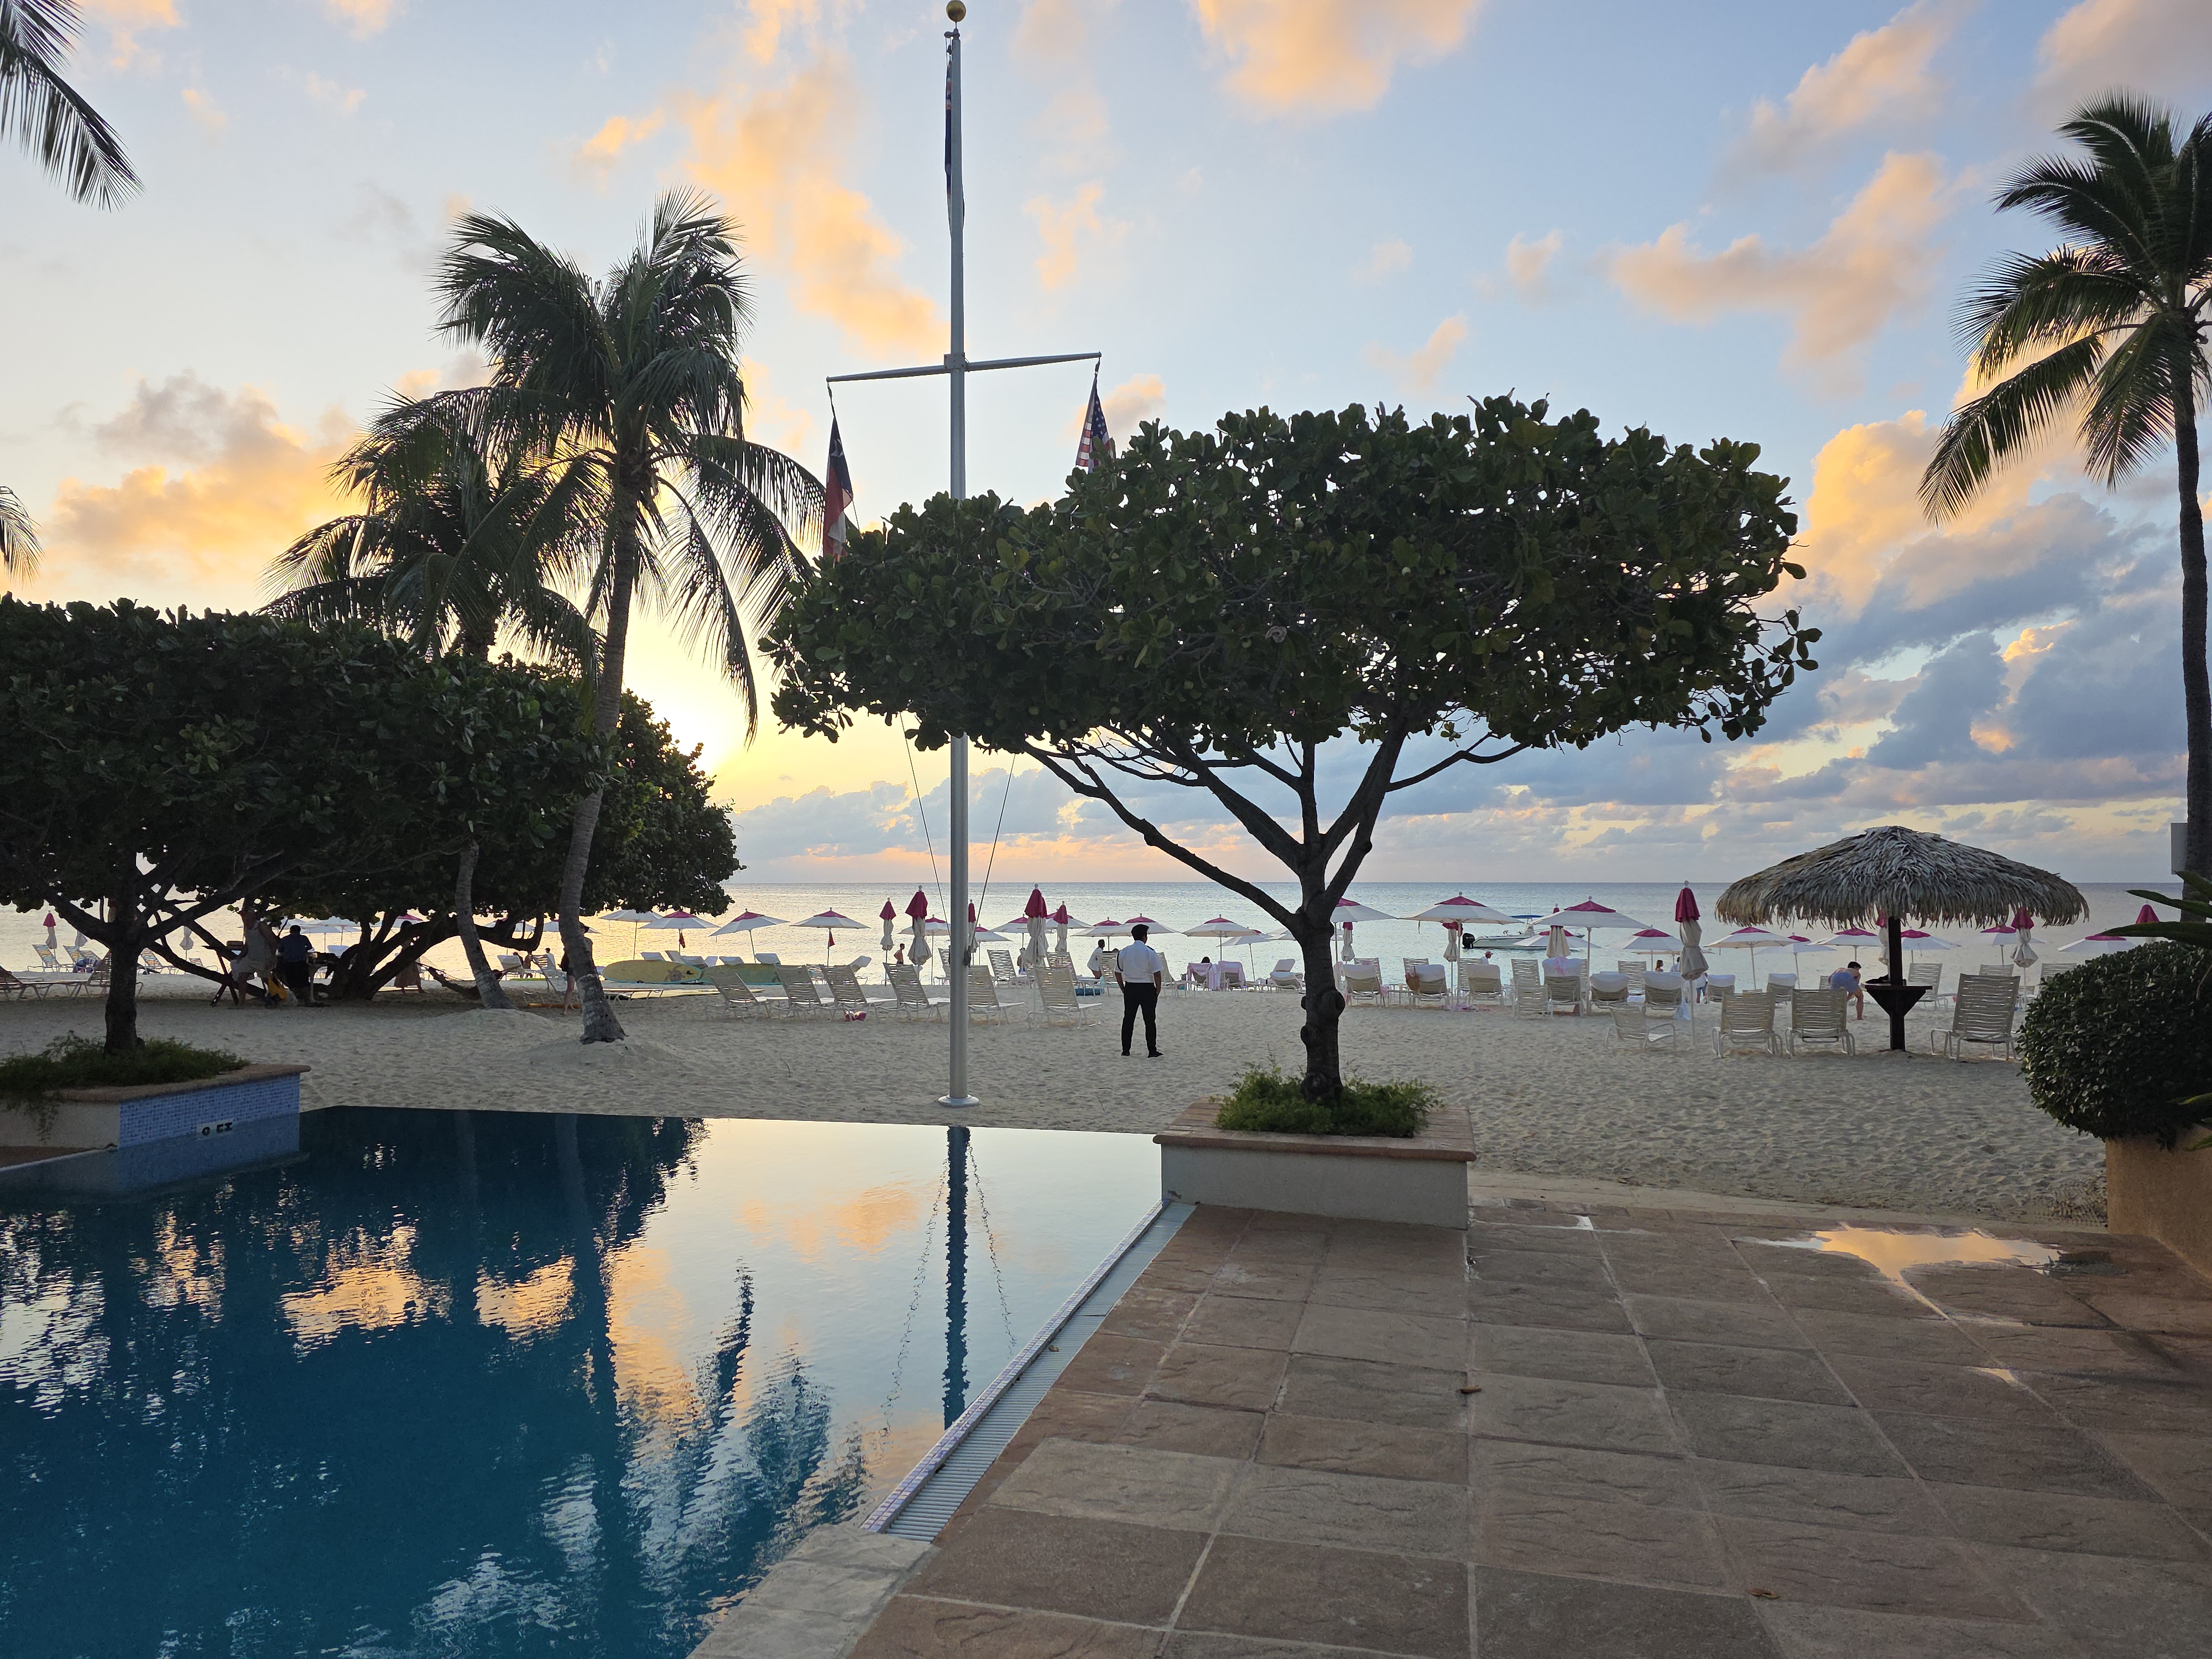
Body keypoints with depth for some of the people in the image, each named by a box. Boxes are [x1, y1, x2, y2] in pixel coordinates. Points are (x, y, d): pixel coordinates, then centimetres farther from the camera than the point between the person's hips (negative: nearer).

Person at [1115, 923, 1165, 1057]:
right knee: (1150, 1020, 2)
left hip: (1130, 988, 4)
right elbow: (1157, 973, -12)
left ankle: (1125, 1050, 12)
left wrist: (1123, 988, 15)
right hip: (1147, 989, -4)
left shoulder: (1123, 952, 3)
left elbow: (1117, 972, 7)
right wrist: (1158, 990, -1)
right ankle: (1152, 1051, 3)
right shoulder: (1150, 952, -10)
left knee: (1128, 1019, 10)